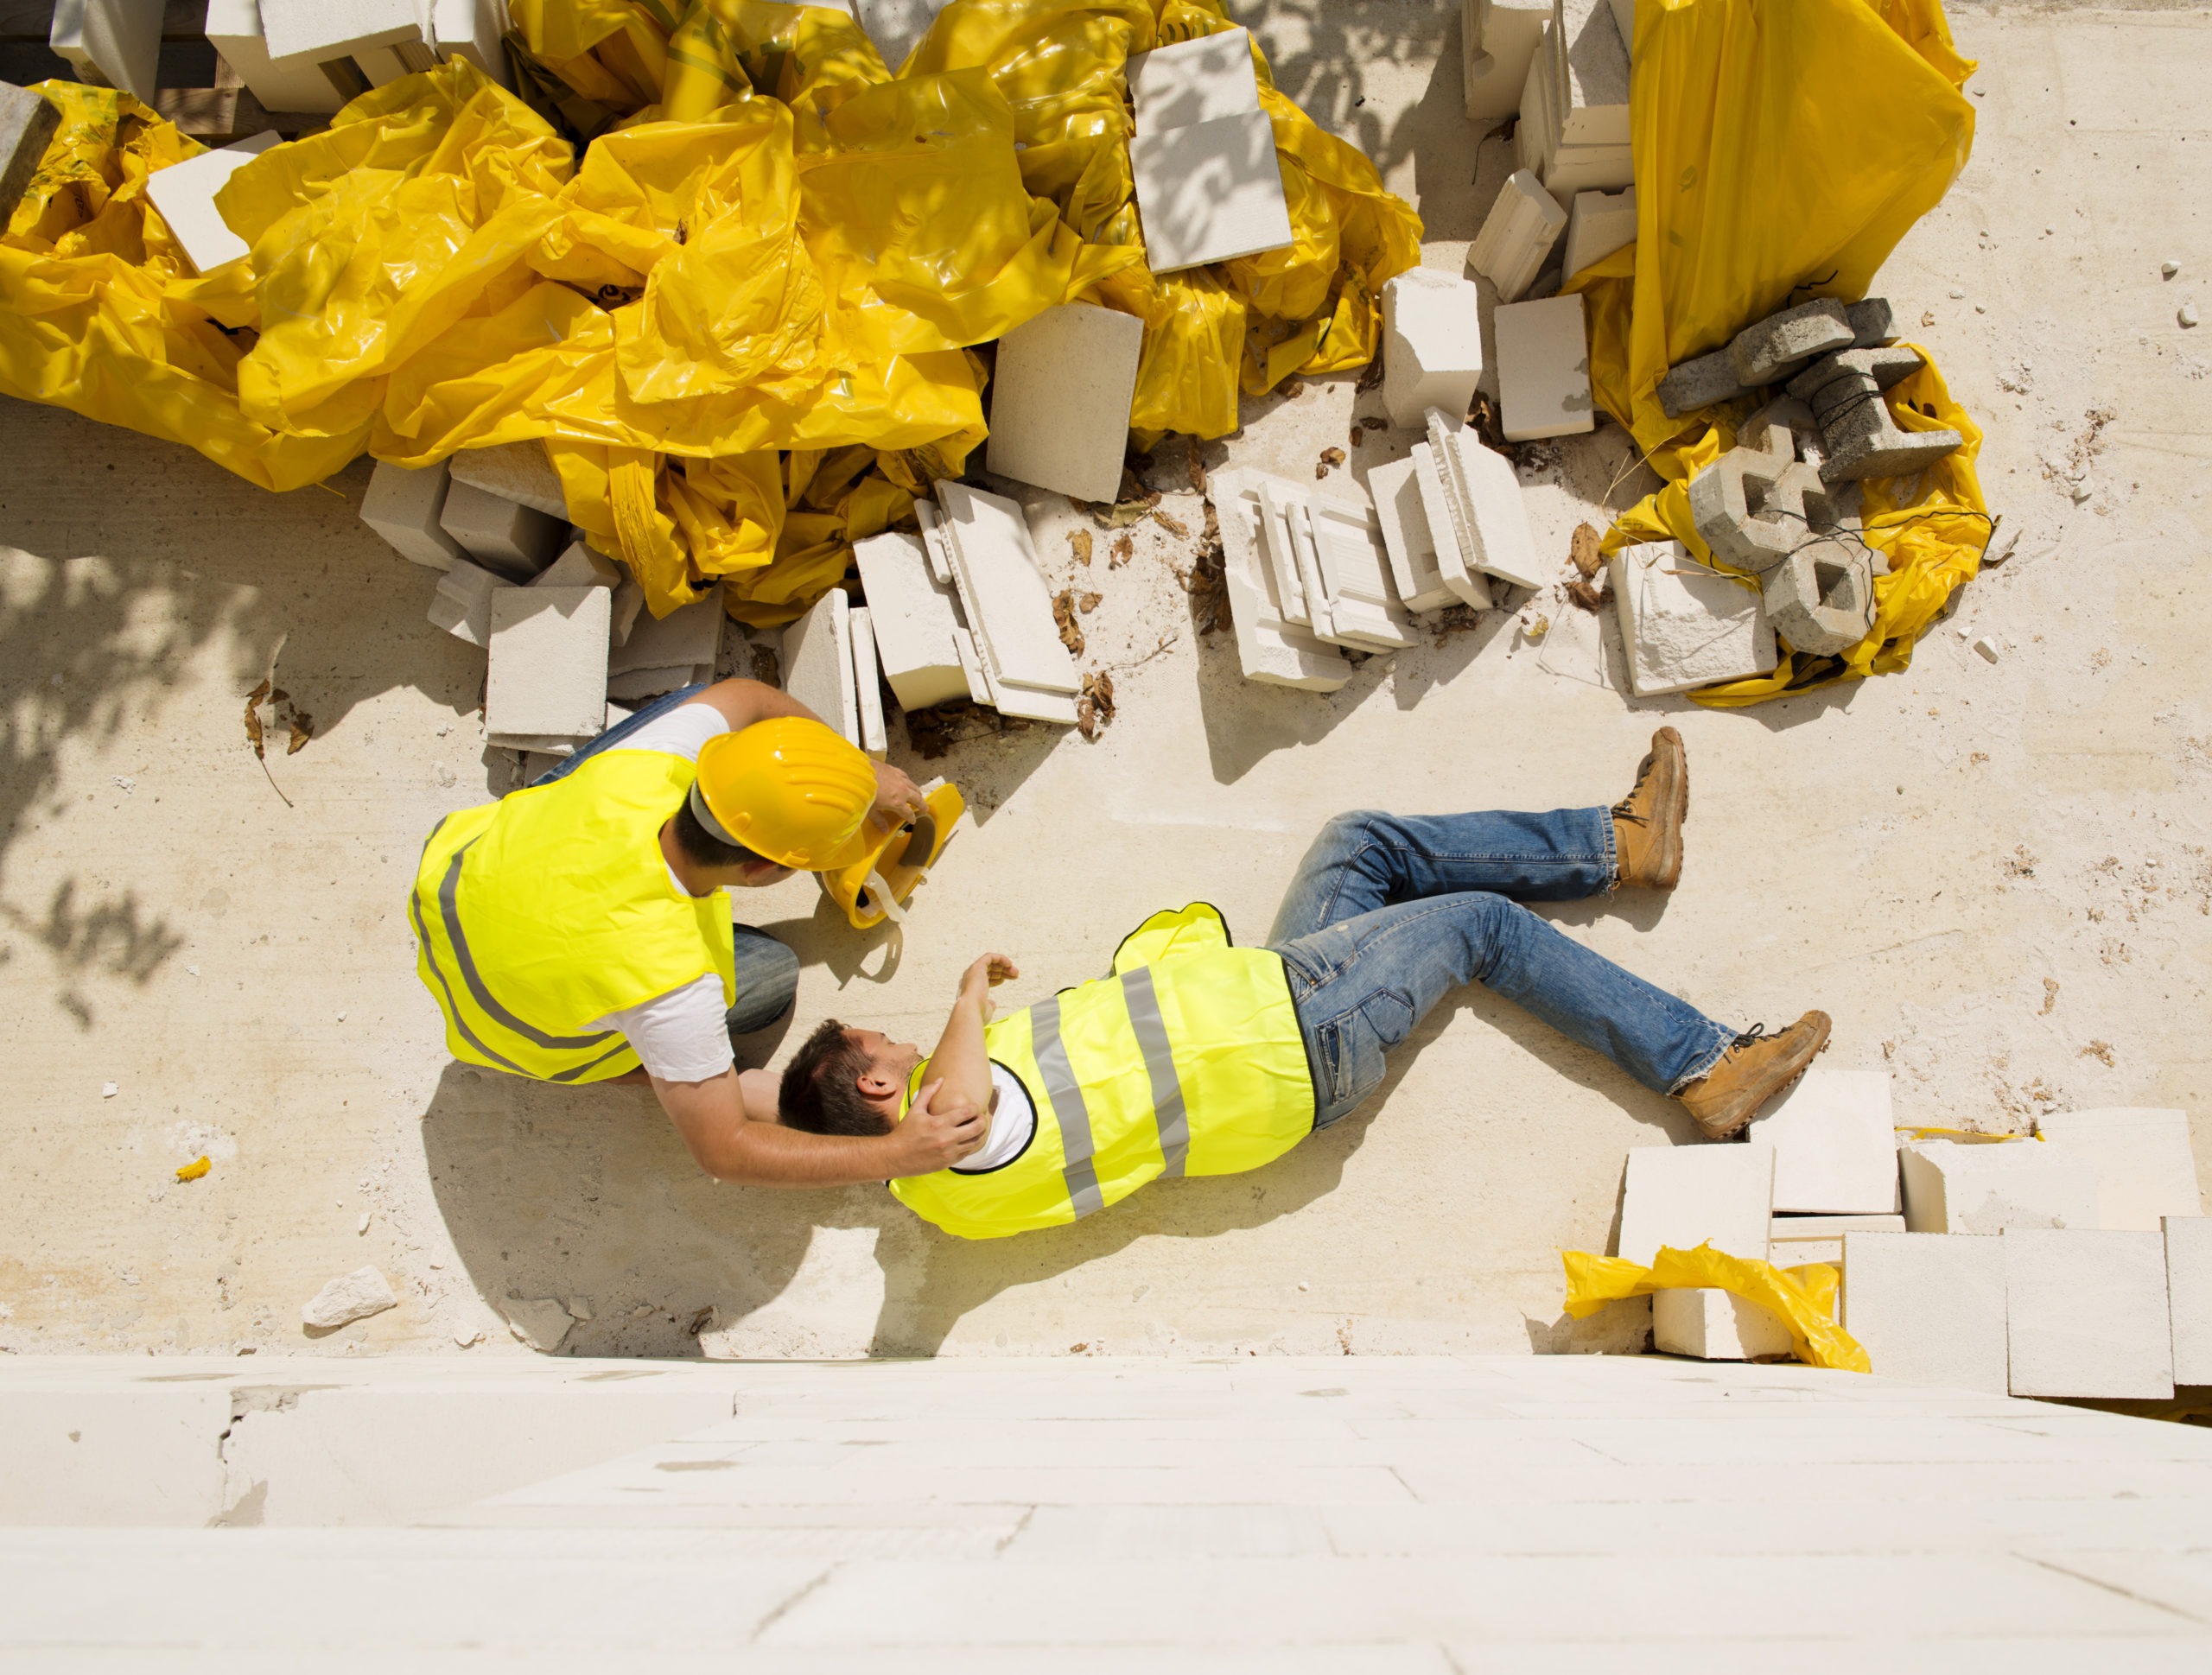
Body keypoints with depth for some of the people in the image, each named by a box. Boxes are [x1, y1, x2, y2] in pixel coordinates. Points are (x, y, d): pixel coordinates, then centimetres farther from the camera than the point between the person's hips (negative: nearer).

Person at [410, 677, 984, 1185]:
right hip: (521, 1031, -4)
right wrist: (896, 1155, -31)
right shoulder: (668, 980, -45)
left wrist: (860, 768, -5)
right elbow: (724, 1152, -33)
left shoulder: (637, 773, -34)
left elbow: (747, 696, -11)